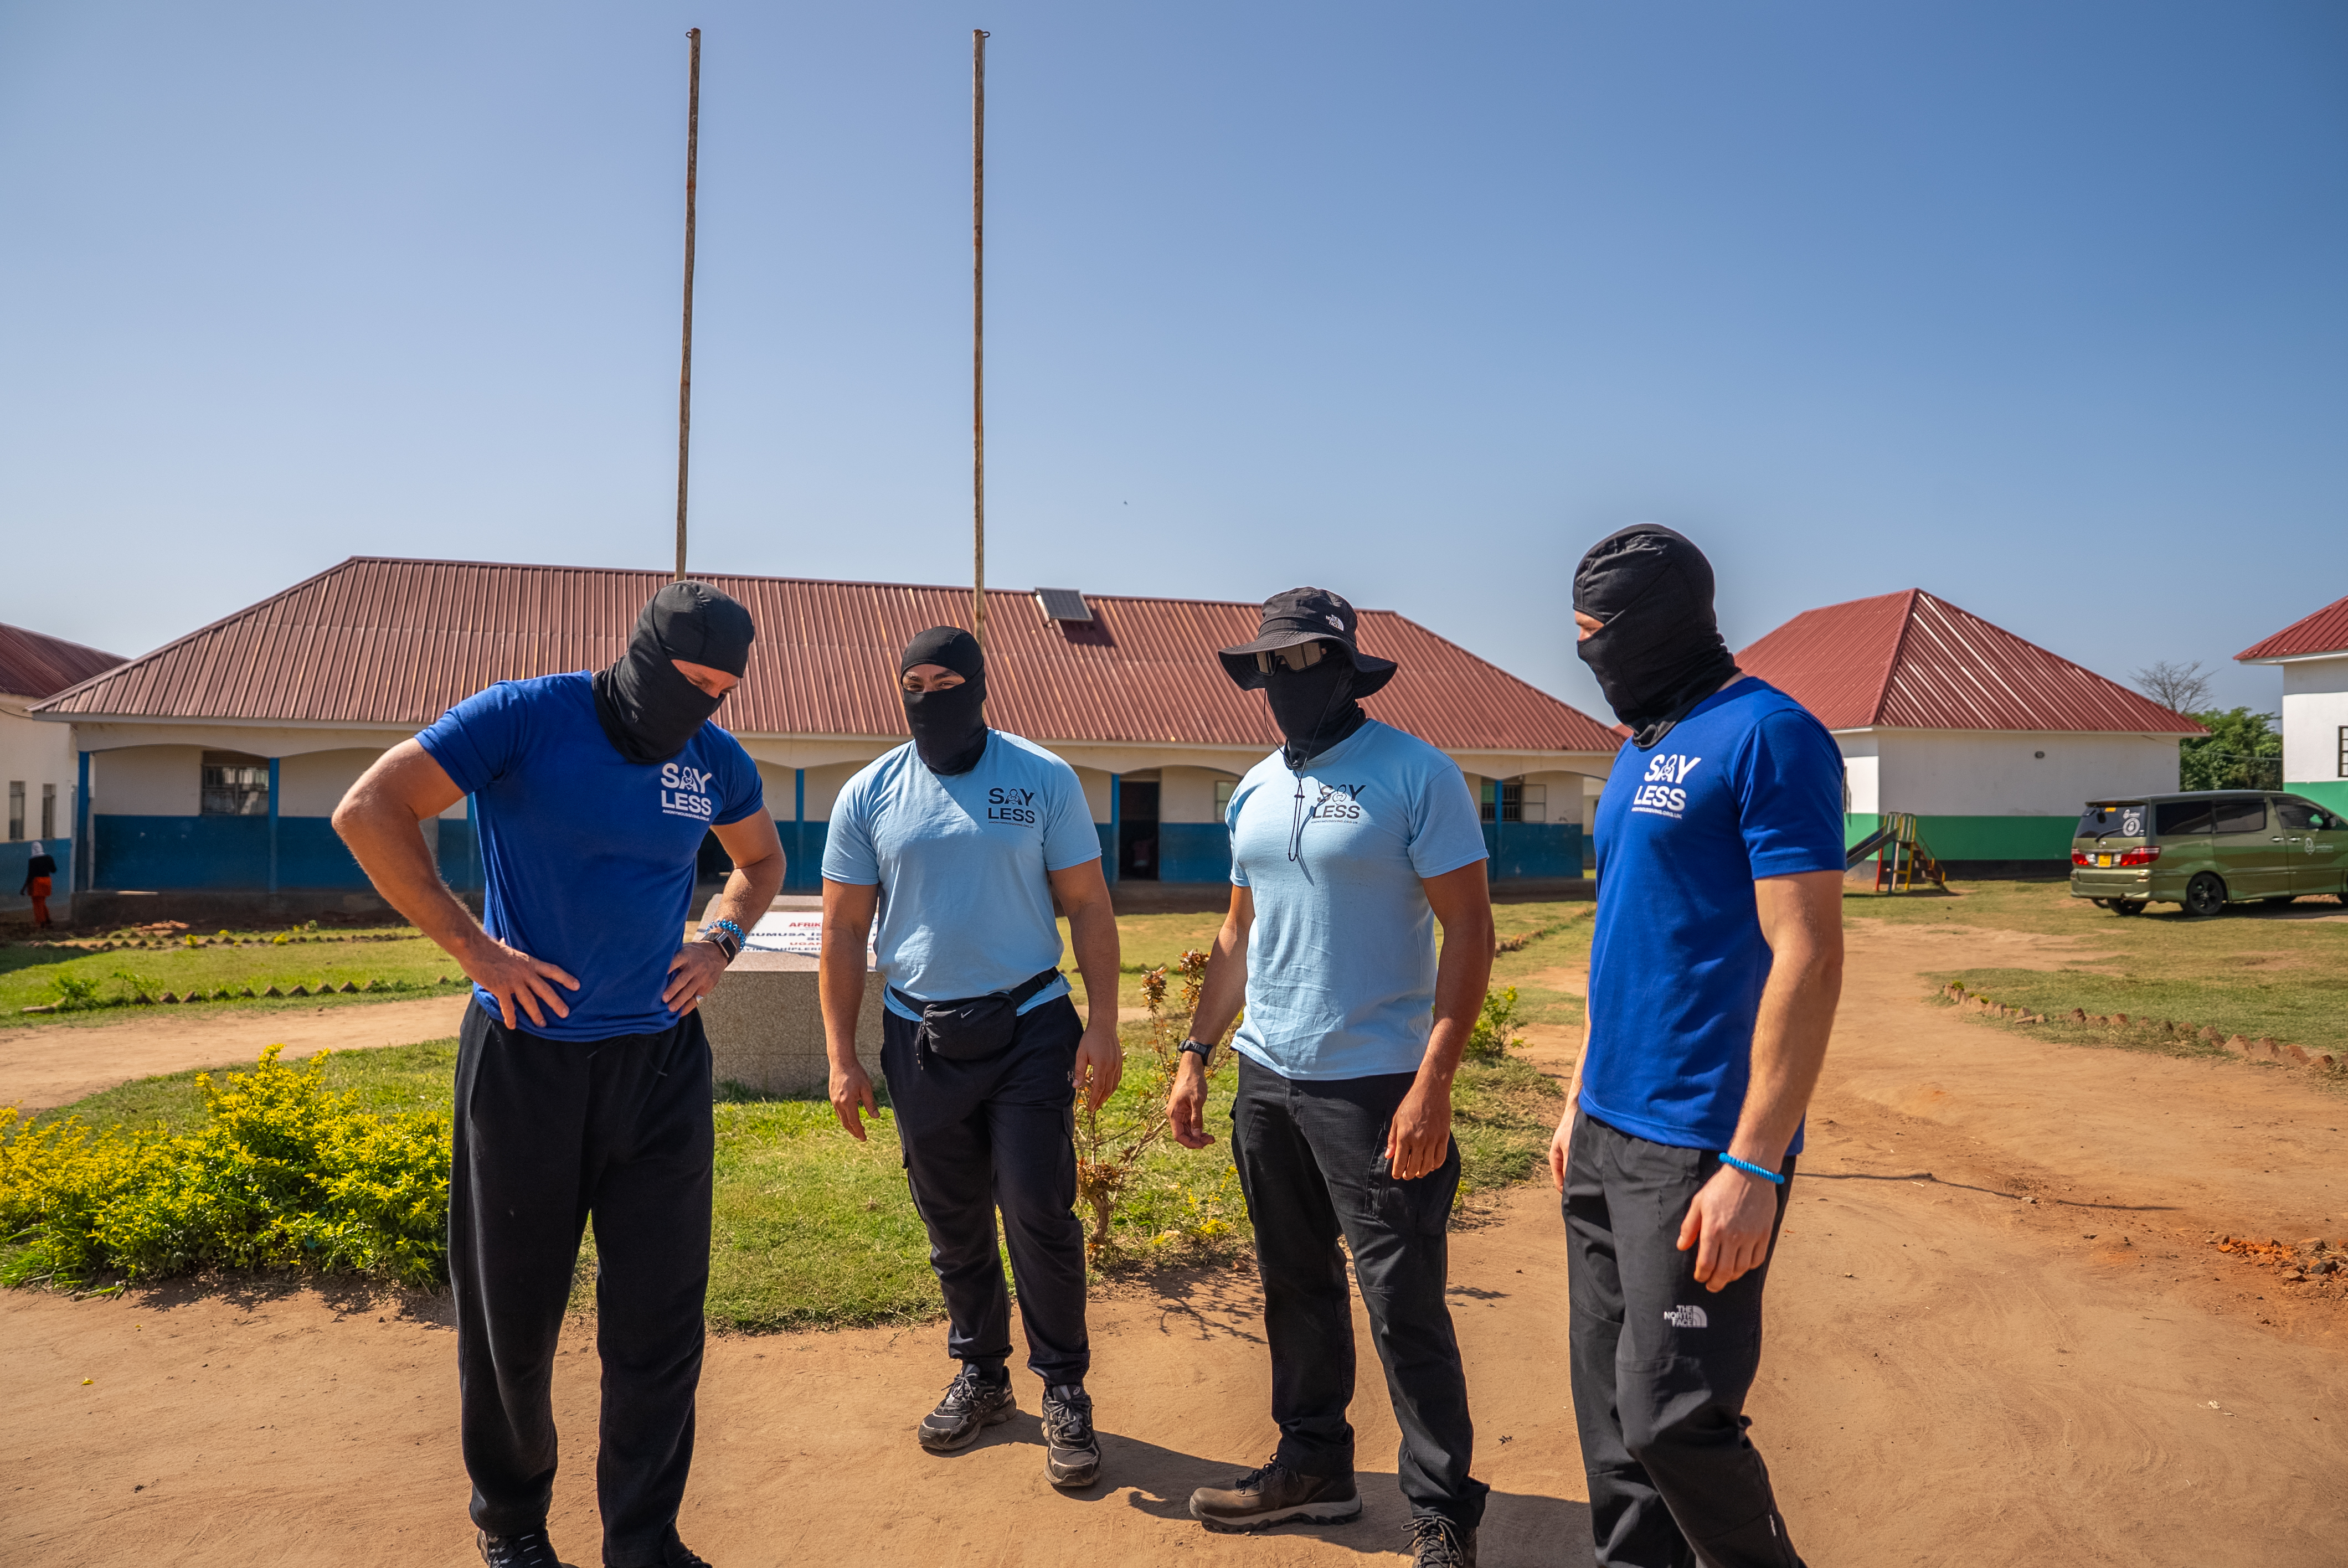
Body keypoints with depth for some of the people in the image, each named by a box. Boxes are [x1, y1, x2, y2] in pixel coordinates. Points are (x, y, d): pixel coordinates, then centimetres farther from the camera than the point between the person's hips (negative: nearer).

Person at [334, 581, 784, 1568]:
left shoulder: (718, 763, 2)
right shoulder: (527, 717, -11)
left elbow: (761, 860, 22)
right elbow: (368, 812, -14)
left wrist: (721, 941, 4)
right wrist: (474, 949, -16)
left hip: (660, 1062, 3)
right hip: (525, 1056, -3)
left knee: (659, 1318, 6)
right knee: (512, 1310, 13)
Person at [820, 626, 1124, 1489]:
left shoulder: (1044, 779, -3)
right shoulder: (869, 795, 2)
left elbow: (1088, 906, -1)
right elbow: (844, 932, 5)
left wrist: (1103, 1025, -8)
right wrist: (842, 1057, 2)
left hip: (1030, 1028, -2)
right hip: (920, 1037, 3)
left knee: (1040, 1215, -2)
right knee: (953, 1224, 13)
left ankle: (1065, 1392, 16)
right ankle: (981, 1376, 32)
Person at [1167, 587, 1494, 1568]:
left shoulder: (1417, 775, -10)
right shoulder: (1254, 791, 11)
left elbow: (1468, 928, -13)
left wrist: (1434, 1081, -20)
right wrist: (1196, 1055, 13)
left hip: (1374, 1084, -7)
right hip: (1266, 1081, 7)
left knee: (1403, 1307, -1)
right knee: (1296, 1288, 18)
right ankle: (1314, 1466, 35)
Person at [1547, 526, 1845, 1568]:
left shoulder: (1767, 734, -11)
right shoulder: (1638, 750, 15)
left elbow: (1807, 958, -17)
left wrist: (1754, 1166, -20)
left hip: (1697, 1149, -8)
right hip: (1606, 1136, 8)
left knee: (1673, 1418, -2)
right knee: (1611, 1411, 14)